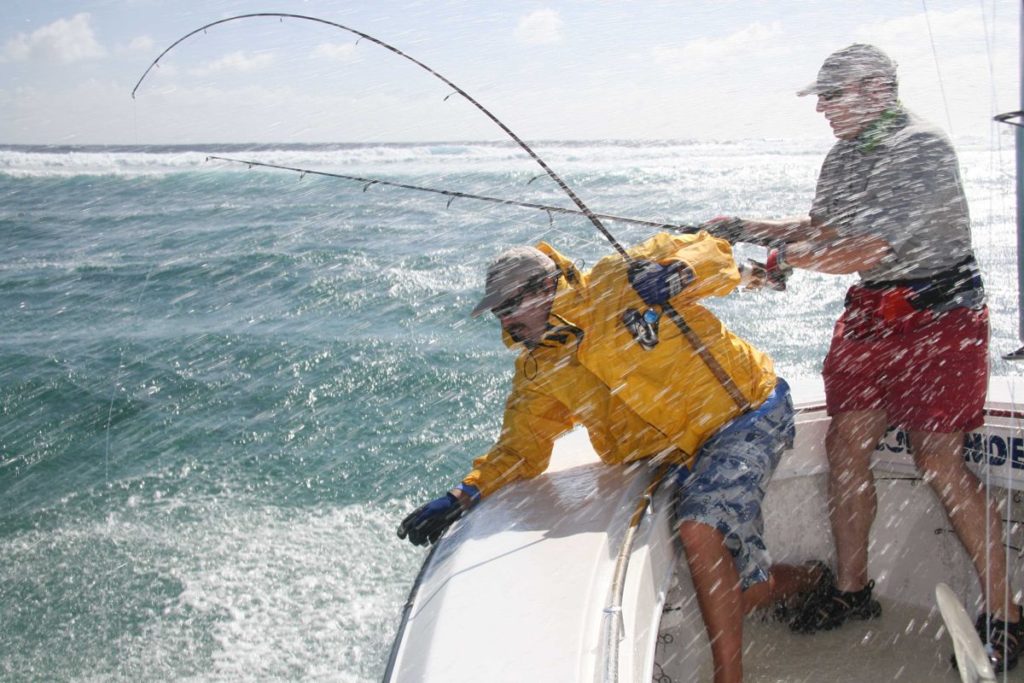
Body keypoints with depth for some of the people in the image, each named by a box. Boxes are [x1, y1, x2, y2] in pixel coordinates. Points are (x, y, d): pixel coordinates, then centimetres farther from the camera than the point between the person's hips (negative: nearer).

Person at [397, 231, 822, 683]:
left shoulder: (620, 280, -12)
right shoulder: (539, 378, 3)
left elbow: (712, 253, -3)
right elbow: (519, 449, 3)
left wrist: (676, 271, -26)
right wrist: (462, 497, -12)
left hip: (750, 412, -5)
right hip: (690, 459, 6)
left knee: (699, 529, -31)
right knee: (744, 591, 1)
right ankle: (811, 582, 38)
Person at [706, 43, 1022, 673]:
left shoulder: (920, 147, -17)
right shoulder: (846, 156, 10)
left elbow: (873, 248, -24)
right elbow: (823, 228, 23)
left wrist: (788, 258, -15)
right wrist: (743, 229, 13)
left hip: (935, 319, -8)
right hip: (870, 316, 8)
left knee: (940, 461, -9)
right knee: (846, 443, 6)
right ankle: (851, 589, 20)